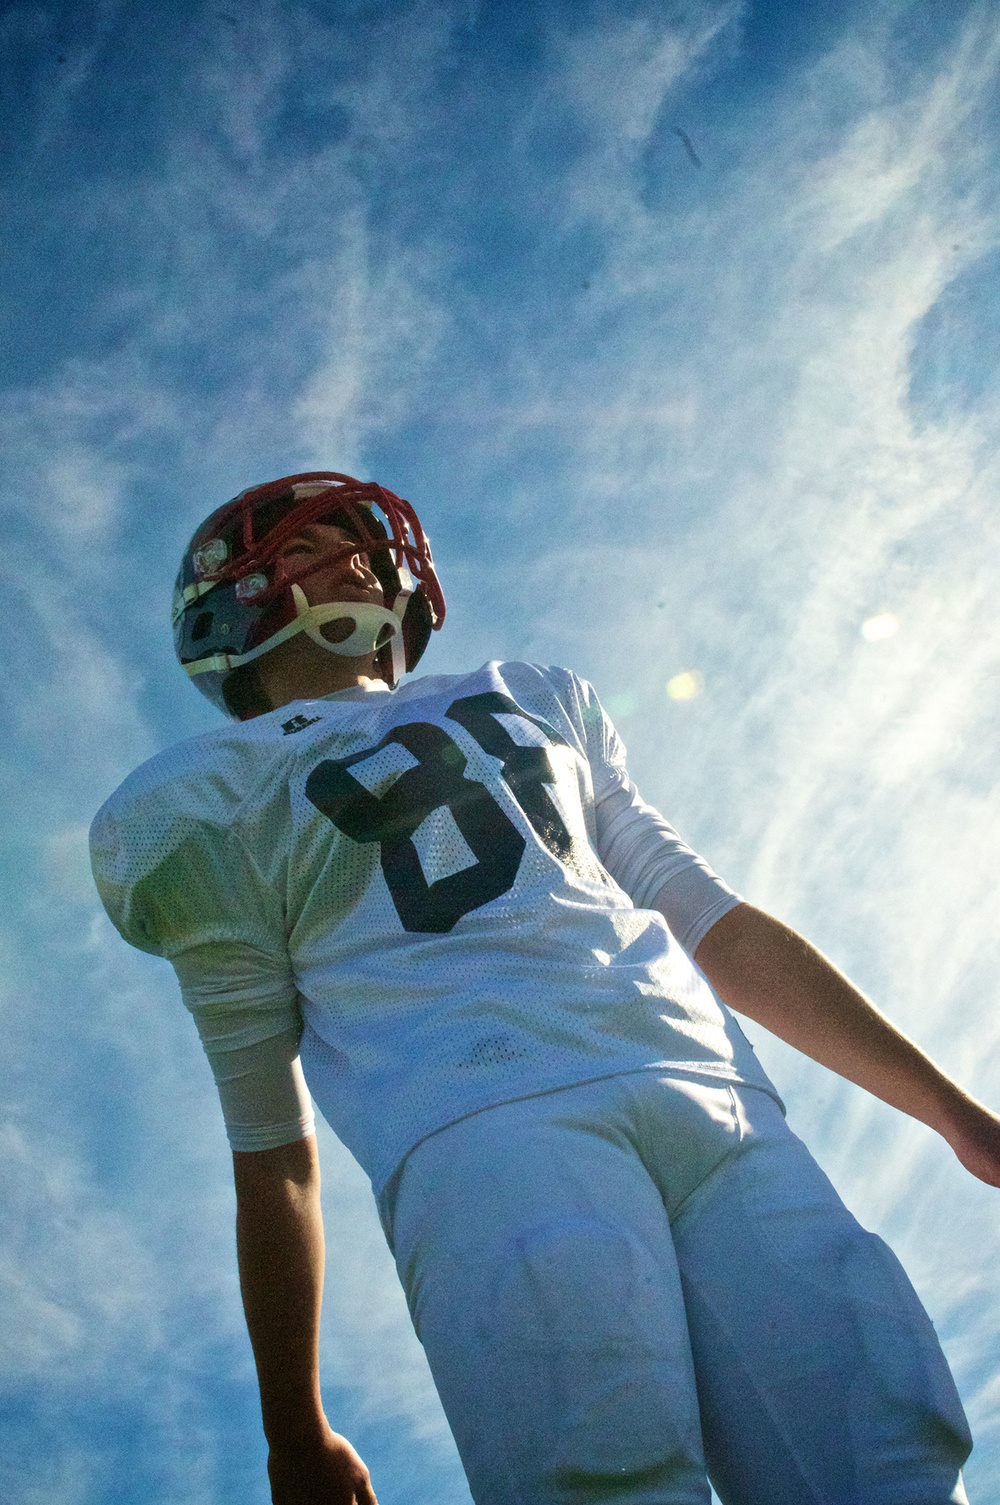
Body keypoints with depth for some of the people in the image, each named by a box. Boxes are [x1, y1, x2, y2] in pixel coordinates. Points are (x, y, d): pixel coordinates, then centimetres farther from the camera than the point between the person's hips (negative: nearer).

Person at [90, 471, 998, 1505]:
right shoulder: (208, 798, 18)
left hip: (720, 1107, 4)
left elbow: (713, 921, 29)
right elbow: (269, 1146, 17)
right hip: (483, 1127, -4)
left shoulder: (534, 702, 32)